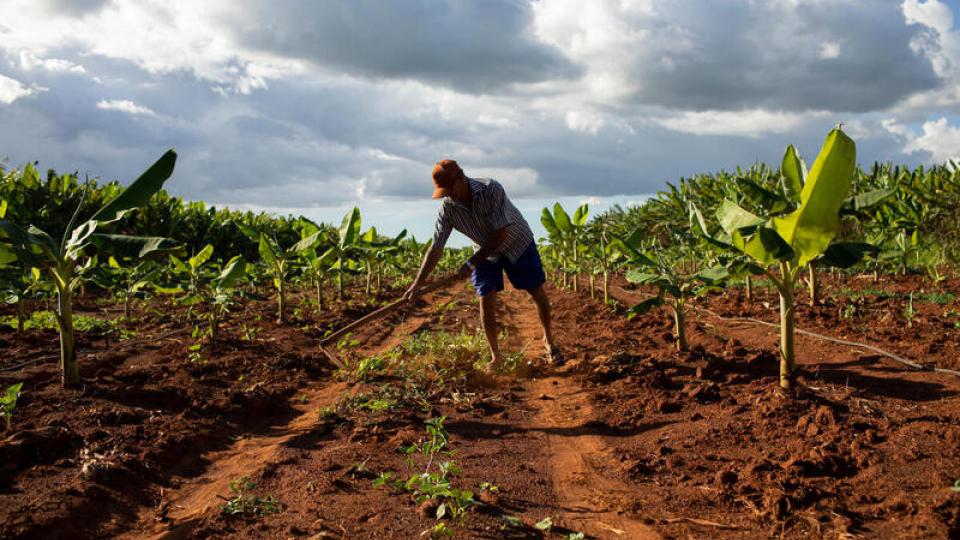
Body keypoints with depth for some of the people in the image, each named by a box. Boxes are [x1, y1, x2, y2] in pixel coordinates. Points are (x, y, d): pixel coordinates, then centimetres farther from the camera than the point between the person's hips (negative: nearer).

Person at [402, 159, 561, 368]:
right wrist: (417, 283, -28)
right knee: (486, 301, -7)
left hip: (517, 243, -3)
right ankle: (496, 357, 8)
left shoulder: (492, 190, -33)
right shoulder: (447, 208, -21)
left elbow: (501, 234, -32)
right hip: (485, 252, 3)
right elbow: (436, 248, -20)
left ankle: (548, 341, 26)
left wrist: (472, 263, -30)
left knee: (538, 294, 4)